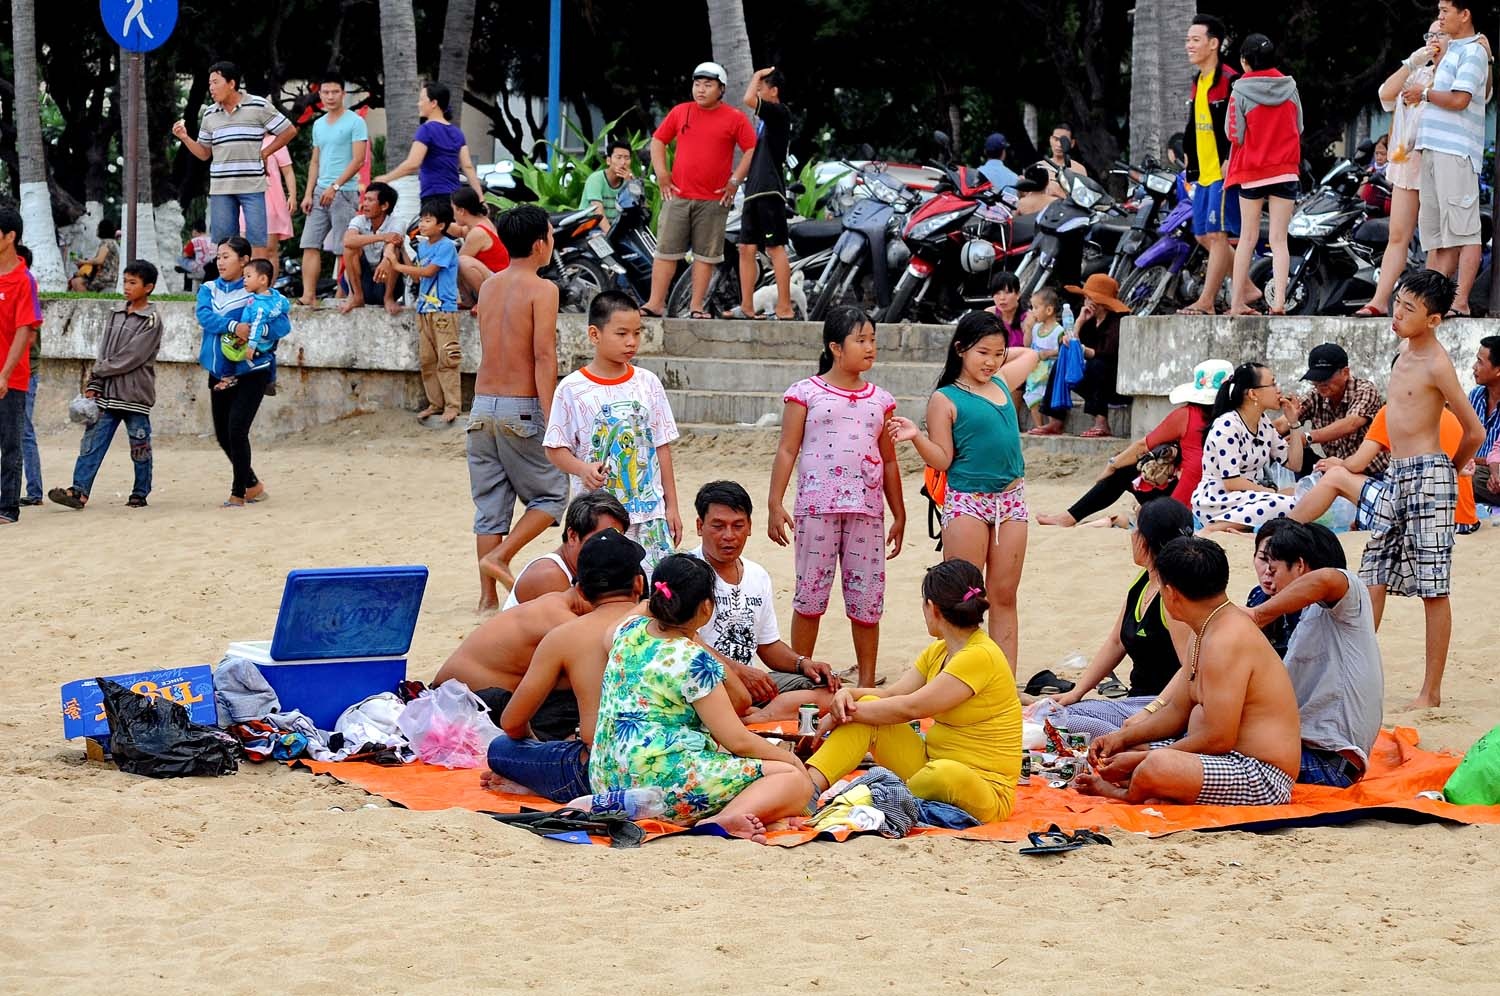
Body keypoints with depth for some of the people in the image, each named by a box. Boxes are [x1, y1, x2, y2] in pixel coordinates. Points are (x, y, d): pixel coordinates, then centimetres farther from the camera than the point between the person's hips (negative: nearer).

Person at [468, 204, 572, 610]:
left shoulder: (489, 287, 10)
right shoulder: (542, 289, -9)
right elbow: (543, 355, -15)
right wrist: (551, 420, -16)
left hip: (482, 407, 6)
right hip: (521, 409, -6)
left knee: (489, 506, 9)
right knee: (550, 495, 9)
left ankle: (488, 597, 8)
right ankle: (500, 557, -8)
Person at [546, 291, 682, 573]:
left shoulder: (647, 383, 7)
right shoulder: (572, 389, -2)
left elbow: (662, 447, 11)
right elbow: (555, 449, 0)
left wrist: (671, 507, 10)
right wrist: (583, 469, -20)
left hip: (650, 509, 3)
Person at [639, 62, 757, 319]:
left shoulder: (735, 119, 1)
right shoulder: (680, 112, 8)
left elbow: (753, 150, 0)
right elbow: (658, 140, 14)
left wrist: (735, 181, -6)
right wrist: (661, 174, 4)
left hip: (713, 199, -2)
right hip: (677, 196, 2)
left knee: (706, 254, 2)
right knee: (667, 250, -1)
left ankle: (697, 307, 6)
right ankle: (655, 303, 0)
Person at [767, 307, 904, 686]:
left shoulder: (880, 400, 13)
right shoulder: (806, 393, 2)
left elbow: (889, 460, 17)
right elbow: (787, 450, -1)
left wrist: (899, 514, 16)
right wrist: (775, 503, -8)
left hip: (866, 510, 3)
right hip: (817, 507, -3)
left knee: (867, 598, 4)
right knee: (810, 595, 2)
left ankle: (867, 683, 12)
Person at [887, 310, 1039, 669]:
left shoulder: (1002, 382, 12)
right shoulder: (945, 399, -4)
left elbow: (1029, 355, 33)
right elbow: (941, 459, -7)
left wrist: (1000, 353, 21)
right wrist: (917, 437, -22)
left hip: (1011, 500, 6)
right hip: (967, 503, -6)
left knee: (1004, 597, 6)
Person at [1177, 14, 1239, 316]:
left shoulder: (1230, 81, -12)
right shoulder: (1198, 82, 17)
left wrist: (1230, 161, -21)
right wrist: (1190, 165, 22)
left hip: (1224, 172, -10)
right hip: (1204, 173, 10)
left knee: (1217, 234, -10)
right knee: (1204, 236, 11)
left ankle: (1206, 302, -11)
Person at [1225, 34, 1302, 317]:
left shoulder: (1240, 91, -8)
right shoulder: (1289, 87, 1)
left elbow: (1235, 136, -9)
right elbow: (1299, 129, 10)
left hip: (1251, 171, -1)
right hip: (1286, 171, 1)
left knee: (1248, 238, 7)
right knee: (1279, 239, 1)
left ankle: (1238, 302, 9)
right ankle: (1279, 300, -12)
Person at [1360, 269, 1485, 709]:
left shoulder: (1436, 364, -14)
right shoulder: (1404, 352, 11)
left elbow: (1474, 431, -11)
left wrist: (1450, 470, 4)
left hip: (1427, 475, -9)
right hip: (1395, 475, 9)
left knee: (1433, 589, -4)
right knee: (1373, 576, 10)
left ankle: (1431, 692, -1)